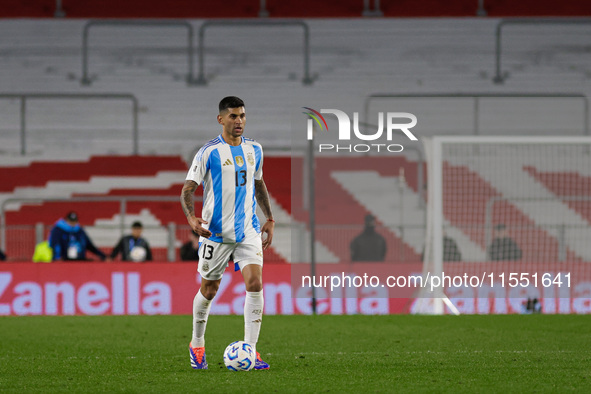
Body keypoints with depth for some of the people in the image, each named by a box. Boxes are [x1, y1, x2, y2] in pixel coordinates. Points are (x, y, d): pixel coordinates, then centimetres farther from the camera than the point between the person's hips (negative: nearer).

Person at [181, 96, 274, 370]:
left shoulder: (254, 150, 8)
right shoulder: (208, 152, -8)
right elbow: (188, 189, -8)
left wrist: (269, 219, 19)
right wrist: (192, 218, -25)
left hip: (248, 231, 3)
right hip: (216, 232, -3)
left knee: (255, 283, -14)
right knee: (208, 290, 8)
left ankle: (250, 351, -12)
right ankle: (197, 345, 30)